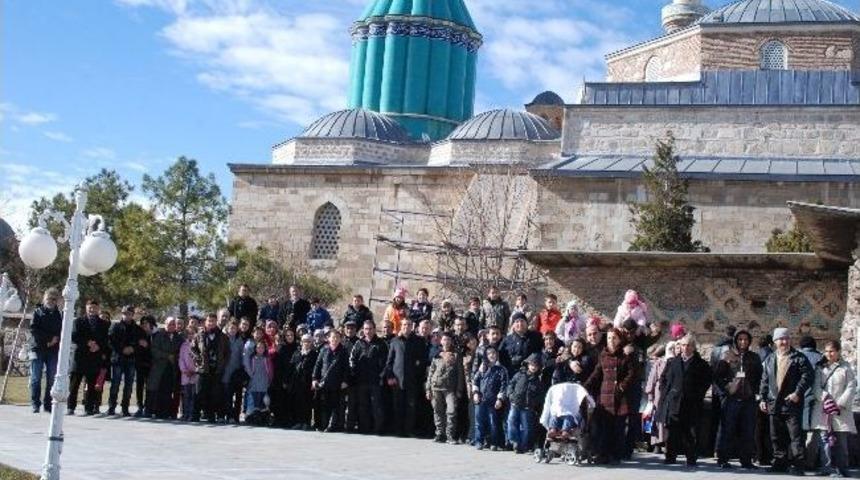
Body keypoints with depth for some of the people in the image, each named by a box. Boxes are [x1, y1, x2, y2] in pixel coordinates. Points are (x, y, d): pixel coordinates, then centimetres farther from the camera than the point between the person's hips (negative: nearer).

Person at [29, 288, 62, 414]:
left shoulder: (59, 314, 12)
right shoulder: (38, 312, 5)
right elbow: (34, 329, -5)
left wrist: (56, 339, -11)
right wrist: (49, 339, -11)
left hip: (54, 351, 2)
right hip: (38, 348, -2)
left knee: (51, 379, 2)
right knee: (36, 378, -4)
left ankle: (48, 404, 7)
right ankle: (35, 404, 0)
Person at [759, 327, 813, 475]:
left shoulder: (798, 358, 0)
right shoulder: (769, 359, 15)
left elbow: (808, 375, -9)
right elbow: (764, 380, 18)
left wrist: (798, 393, -17)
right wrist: (763, 398, 10)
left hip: (792, 402, -5)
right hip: (774, 404, 5)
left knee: (795, 435, -6)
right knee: (776, 436, 9)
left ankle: (798, 464, -4)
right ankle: (780, 462, 17)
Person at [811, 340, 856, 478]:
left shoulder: (846, 367, 6)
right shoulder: (820, 367, 11)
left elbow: (851, 387, 0)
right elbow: (816, 386, 4)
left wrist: (840, 403, -9)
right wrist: (825, 399, -12)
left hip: (841, 410, -1)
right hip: (823, 410, 1)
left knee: (841, 440, 0)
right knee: (825, 439, -5)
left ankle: (842, 469, 7)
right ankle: (828, 468, -5)